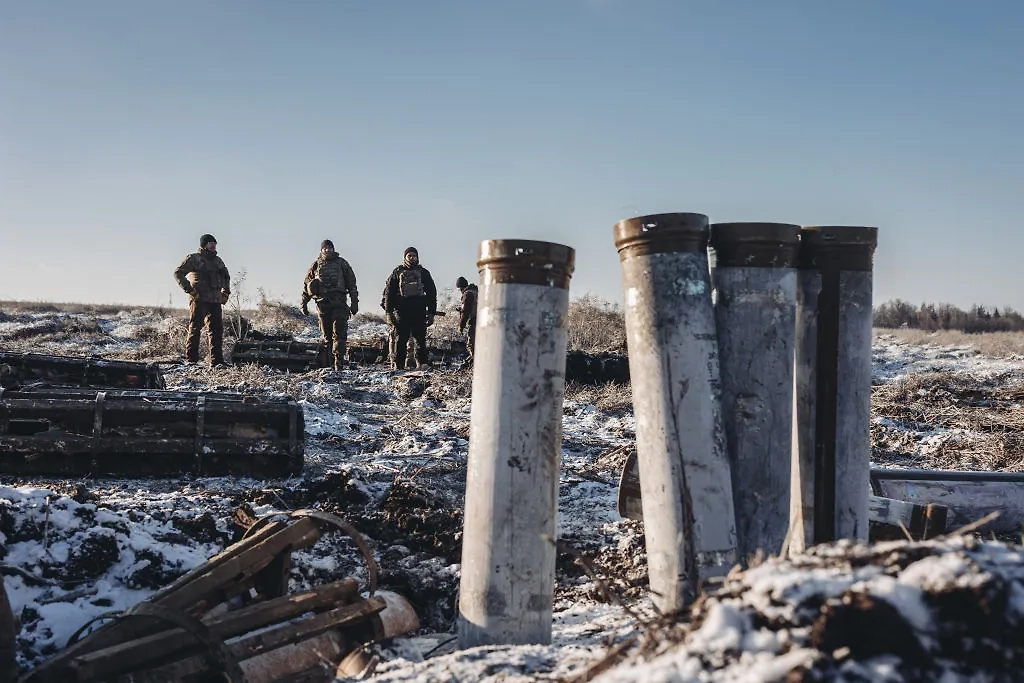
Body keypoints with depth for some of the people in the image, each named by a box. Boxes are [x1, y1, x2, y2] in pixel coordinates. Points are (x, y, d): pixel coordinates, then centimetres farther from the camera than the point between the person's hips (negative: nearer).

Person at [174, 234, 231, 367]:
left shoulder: (217, 261, 20)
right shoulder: (193, 259, 1)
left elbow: (226, 276, 36)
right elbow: (178, 273, -6)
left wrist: (226, 292, 23)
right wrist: (189, 289, -13)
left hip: (215, 301, 6)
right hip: (199, 300, -6)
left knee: (217, 330, 1)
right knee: (195, 329, -5)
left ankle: (217, 362, 1)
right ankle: (191, 360, -2)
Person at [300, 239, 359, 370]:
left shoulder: (341, 263, 10)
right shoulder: (316, 265, 13)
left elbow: (351, 284, 11)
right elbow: (307, 285, 15)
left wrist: (354, 303, 5)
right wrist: (303, 304, 10)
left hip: (339, 302, -1)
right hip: (322, 303, 1)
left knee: (339, 333, -11)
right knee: (327, 334, 5)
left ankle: (339, 362, -13)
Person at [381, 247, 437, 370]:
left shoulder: (423, 273, 16)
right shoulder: (397, 272, 11)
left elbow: (432, 293, 15)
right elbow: (388, 292, 7)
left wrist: (431, 313, 7)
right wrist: (389, 312, -2)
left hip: (419, 311, 1)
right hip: (401, 311, -1)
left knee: (421, 339, -1)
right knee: (399, 339, -3)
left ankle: (423, 364, 2)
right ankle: (397, 366, -2)